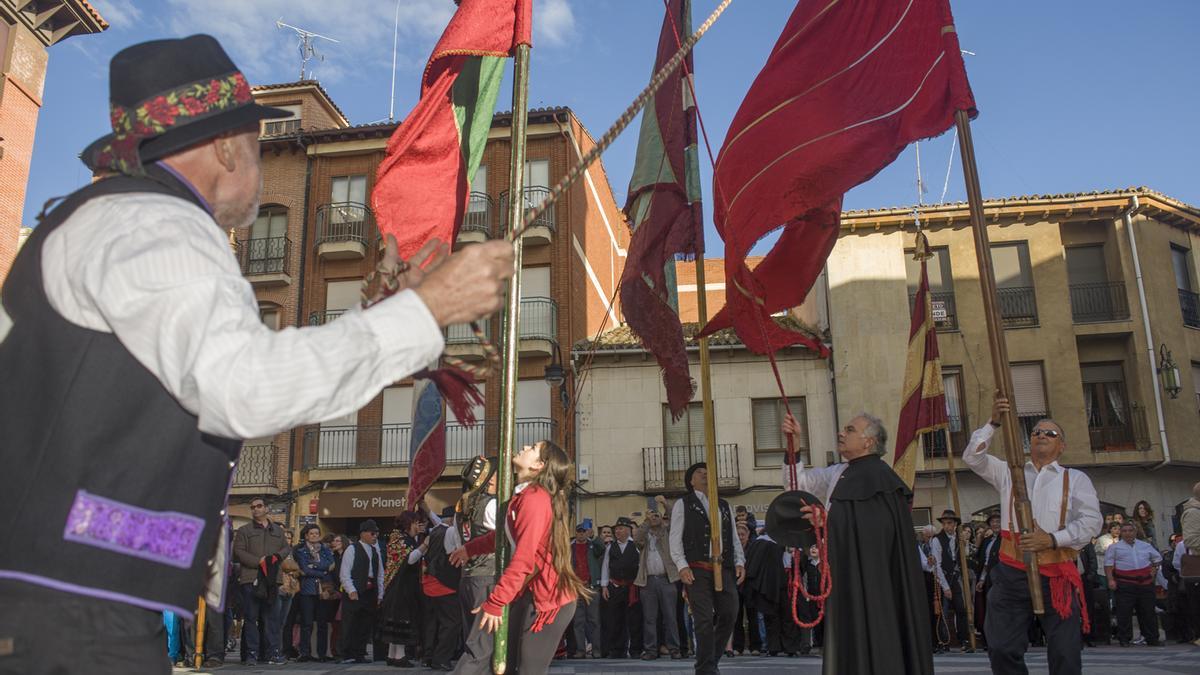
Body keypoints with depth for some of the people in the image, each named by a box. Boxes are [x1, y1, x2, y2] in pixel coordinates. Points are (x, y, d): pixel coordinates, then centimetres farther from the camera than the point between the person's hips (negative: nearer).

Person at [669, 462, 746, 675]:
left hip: (724, 569, 5)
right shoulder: (683, 504, 7)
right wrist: (682, 565, -10)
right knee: (704, 619, -8)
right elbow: (675, 539, 1)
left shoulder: (724, 506, 22)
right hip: (697, 570, -5)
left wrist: (740, 562, 7)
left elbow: (734, 538, 21)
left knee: (729, 615, 1)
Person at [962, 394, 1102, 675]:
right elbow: (972, 457, 2)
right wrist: (993, 423, -7)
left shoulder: (1075, 479, 10)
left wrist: (1053, 539, -13)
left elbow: (1091, 520, -1)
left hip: (1058, 576, -1)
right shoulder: (1008, 473, 15)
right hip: (1012, 573, 2)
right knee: (1002, 649, 0)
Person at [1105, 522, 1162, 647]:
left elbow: (1158, 558, 29)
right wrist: (1111, 580, -10)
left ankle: (1152, 638, 19)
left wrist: (1154, 570, 14)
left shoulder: (1146, 546, 16)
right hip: (1125, 584, -3)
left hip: (1146, 583, 3)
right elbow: (1108, 564, 0)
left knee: (1148, 611, 8)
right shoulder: (1115, 547, 6)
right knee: (1124, 612, -5)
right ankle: (1124, 638, 3)